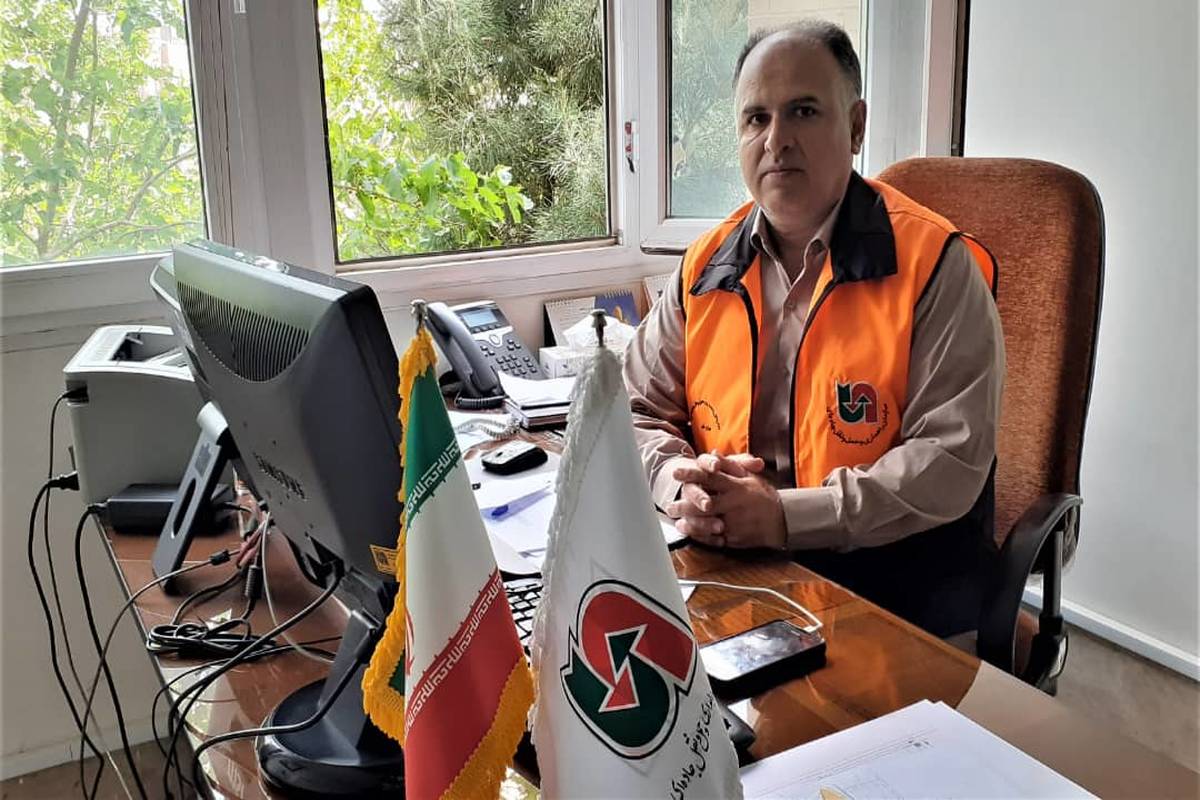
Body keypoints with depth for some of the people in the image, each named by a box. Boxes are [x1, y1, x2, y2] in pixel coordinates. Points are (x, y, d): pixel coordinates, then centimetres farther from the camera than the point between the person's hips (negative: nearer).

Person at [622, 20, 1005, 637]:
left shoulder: (936, 267, -6)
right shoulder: (703, 269, 8)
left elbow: (951, 458, -12)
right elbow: (637, 413, 13)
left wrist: (786, 516, -21)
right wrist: (679, 485, -10)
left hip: (892, 574, -4)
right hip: (726, 566, 5)